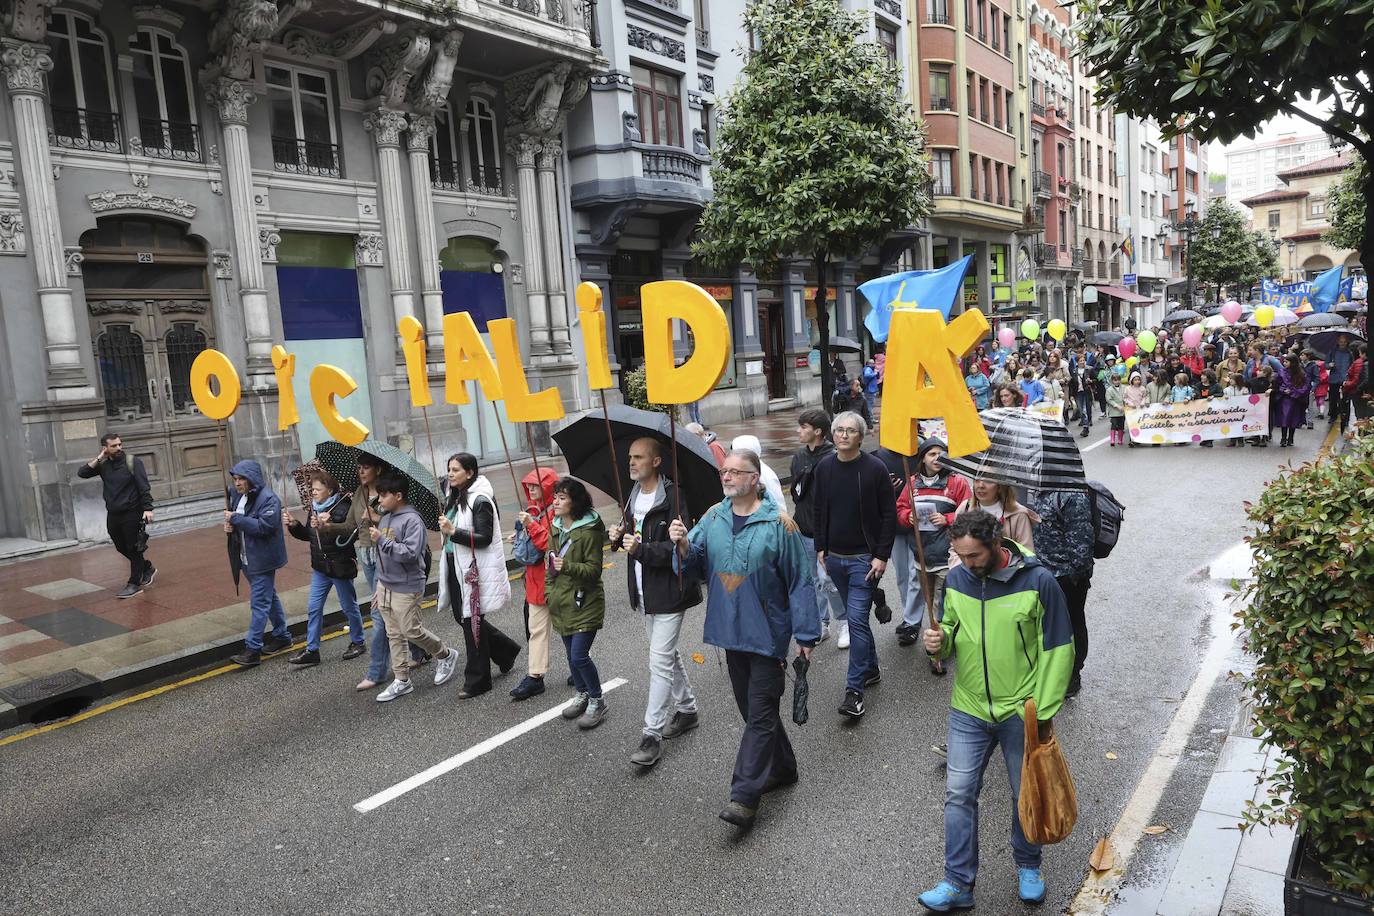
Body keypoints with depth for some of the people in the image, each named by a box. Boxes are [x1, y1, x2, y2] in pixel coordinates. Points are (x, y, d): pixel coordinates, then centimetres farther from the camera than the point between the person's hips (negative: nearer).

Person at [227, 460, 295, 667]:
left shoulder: (268, 499, -17)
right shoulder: (240, 496, 10)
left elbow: (264, 526, -27)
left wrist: (236, 519, -22)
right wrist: (230, 526, -1)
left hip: (263, 560, -9)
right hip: (248, 559, 9)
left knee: (259, 603, -7)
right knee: (269, 597, 19)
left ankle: (253, 649, -4)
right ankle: (282, 636, 31)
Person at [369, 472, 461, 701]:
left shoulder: (412, 520, -17)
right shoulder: (384, 518, 9)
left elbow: (410, 554, -25)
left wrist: (382, 541, -27)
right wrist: (379, 587, 19)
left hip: (406, 588, -8)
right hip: (385, 586, 8)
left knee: (411, 631, 0)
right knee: (394, 635, 11)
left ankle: (446, 655, 24)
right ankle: (402, 681, 20)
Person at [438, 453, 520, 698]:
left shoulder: (480, 500, -14)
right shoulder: (454, 499, 13)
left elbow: (484, 538, -20)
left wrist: (453, 531, -27)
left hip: (474, 570, -9)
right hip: (455, 566, 9)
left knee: (472, 622, -2)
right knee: (462, 617, 14)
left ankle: (477, 681, 11)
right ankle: (506, 650, 33)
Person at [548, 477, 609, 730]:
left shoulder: (589, 531, -16)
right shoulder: (556, 528, 8)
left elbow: (594, 569, -16)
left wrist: (568, 567, -30)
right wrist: (550, 593, 13)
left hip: (585, 602, -7)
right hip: (562, 602, 7)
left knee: (579, 656, -10)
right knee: (571, 654, 16)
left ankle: (597, 701, 9)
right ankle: (582, 695, 34)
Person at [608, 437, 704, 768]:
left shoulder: (673, 497, -18)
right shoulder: (633, 496, 9)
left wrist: (641, 549, -29)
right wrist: (619, 538, -1)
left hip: (669, 591, -9)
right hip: (645, 592, 9)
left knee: (660, 661, -6)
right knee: (667, 654, 20)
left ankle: (653, 734, 2)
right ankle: (687, 710, 37)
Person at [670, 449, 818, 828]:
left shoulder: (778, 523, -12)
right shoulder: (713, 518, 4)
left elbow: (800, 580, -9)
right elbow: (696, 566, 3)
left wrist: (805, 634, -8)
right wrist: (684, 546, -20)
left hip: (768, 633, -6)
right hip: (731, 630, 6)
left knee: (760, 714, -2)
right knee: (752, 708, 18)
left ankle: (745, 796, 2)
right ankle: (782, 769, 37)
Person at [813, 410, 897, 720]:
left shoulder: (875, 468, -11)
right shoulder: (824, 467, 3)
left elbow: (889, 515, -8)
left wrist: (882, 556, -12)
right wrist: (821, 548, 10)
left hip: (864, 558, -5)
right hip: (835, 557, 5)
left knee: (857, 620, -9)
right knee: (855, 617, 16)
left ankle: (855, 689, -3)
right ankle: (871, 668, 33)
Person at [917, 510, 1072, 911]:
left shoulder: (1038, 581, -16)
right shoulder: (956, 579, -4)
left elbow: (1058, 649, -10)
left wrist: (1044, 712, -10)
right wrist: (939, 640, -15)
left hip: (1021, 712, -2)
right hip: (968, 711, 3)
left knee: (1026, 795, 15)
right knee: (959, 794, 3)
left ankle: (1028, 867, 40)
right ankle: (958, 884, 15)